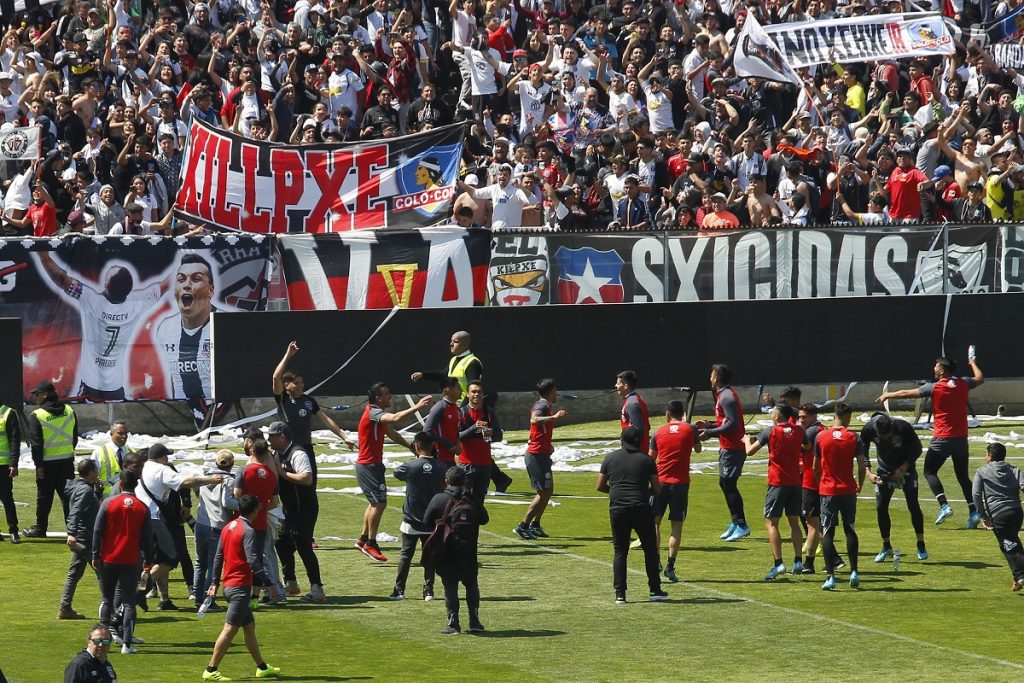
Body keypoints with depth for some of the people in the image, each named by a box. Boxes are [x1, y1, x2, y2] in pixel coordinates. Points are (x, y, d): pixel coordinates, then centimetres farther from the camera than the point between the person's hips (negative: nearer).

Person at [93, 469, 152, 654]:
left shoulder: (108, 503, -6)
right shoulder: (142, 508, -3)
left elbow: (97, 531, -5)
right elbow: (147, 538, 0)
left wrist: (96, 556, 2)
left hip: (109, 559, 0)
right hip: (131, 561, 0)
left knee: (106, 600, 14)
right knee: (128, 602, 1)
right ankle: (126, 643, -7)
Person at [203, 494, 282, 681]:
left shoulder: (228, 527, 11)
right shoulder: (248, 531, -14)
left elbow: (218, 557, 15)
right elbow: (252, 560, -23)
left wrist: (215, 582, 21)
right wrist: (267, 582, -22)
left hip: (228, 584, 9)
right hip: (240, 586, -9)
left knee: (249, 626, 17)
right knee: (230, 629, -7)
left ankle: (262, 667, 25)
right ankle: (211, 670, -8)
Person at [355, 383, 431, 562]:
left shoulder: (378, 414, 14)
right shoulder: (372, 413, -19)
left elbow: (392, 433, 22)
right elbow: (395, 418, -36)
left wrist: (411, 446, 18)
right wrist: (416, 407, -33)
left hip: (373, 464, 11)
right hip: (368, 465, -11)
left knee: (375, 502, 16)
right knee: (379, 502, -12)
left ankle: (363, 539, 22)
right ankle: (371, 544, -8)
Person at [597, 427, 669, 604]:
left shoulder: (610, 458, 6)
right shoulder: (646, 460, 2)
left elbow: (600, 486, 10)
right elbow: (657, 489, 4)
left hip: (617, 509, 1)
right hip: (642, 509, -1)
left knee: (620, 552, 8)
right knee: (650, 549, 13)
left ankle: (620, 594, 0)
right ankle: (655, 590, 15)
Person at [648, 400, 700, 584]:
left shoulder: (659, 432, 3)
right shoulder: (689, 429, -1)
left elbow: (651, 458, 10)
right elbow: (698, 449, 19)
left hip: (660, 481, 1)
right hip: (681, 483, -1)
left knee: (654, 522, 11)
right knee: (677, 526, 3)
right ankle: (670, 567, -2)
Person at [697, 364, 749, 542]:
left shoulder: (727, 397, -16)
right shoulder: (724, 395, 15)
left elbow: (732, 424, -24)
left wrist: (710, 433, -21)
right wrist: (710, 426, 14)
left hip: (732, 448, -11)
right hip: (727, 448, 11)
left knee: (729, 484, -9)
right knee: (724, 483, 15)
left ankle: (741, 525, -6)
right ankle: (736, 523, 22)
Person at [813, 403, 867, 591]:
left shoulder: (821, 437, -2)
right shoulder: (853, 438, -4)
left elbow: (816, 467, 4)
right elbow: (862, 466, -5)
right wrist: (860, 485, 13)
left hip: (827, 491, -1)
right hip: (848, 491, 1)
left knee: (827, 533, 0)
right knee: (850, 531, 13)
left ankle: (830, 577, -7)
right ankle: (854, 572, 10)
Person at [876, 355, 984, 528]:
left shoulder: (934, 388, -9)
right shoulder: (963, 384, 2)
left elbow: (906, 393, 0)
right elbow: (980, 379, 24)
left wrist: (887, 395, 15)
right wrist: (973, 363, 41)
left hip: (942, 438, -5)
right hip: (961, 437, 5)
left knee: (930, 471, 6)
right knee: (963, 476, 11)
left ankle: (944, 506, -12)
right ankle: (973, 512, -1)